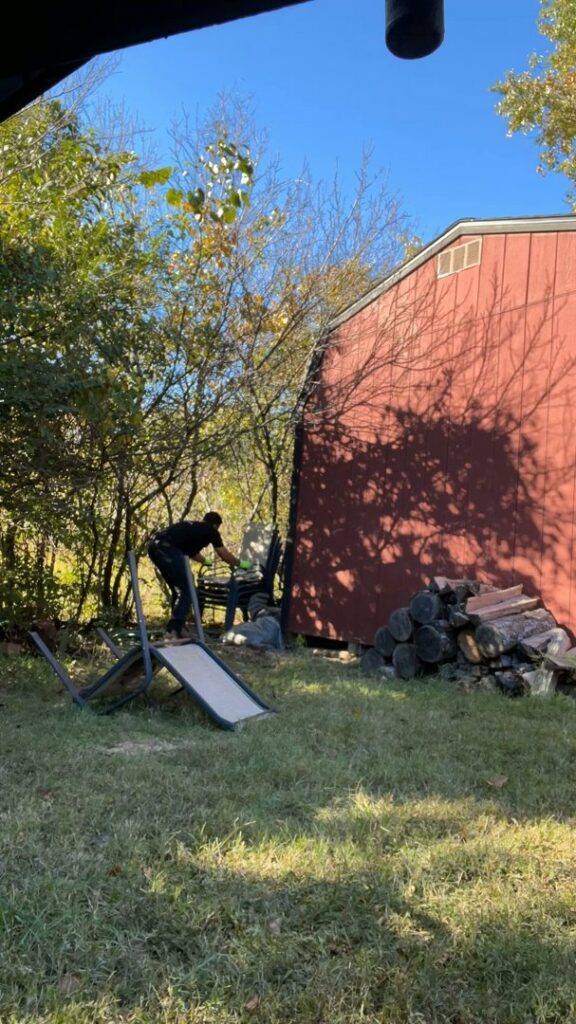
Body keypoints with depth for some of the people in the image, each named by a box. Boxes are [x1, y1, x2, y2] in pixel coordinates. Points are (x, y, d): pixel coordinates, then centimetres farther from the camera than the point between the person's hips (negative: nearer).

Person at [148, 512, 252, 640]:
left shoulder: (192, 526, 34)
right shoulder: (210, 530, 14)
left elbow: (191, 551, 50)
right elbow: (224, 555, 21)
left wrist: (206, 561, 65)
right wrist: (240, 563, 37)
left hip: (154, 545, 8)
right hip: (167, 548, -8)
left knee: (178, 590, 20)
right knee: (185, 591, -3)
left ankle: (177, 628, 22)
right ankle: (173, 632, -9)